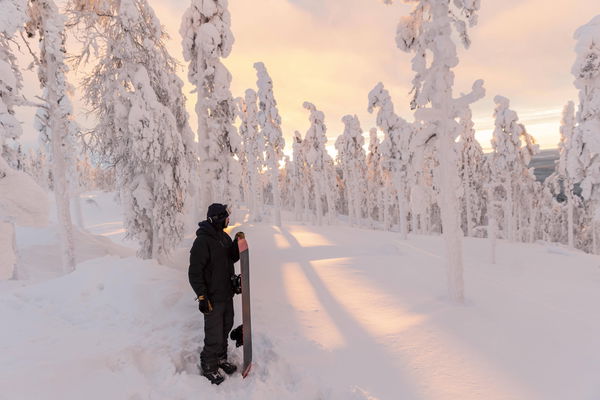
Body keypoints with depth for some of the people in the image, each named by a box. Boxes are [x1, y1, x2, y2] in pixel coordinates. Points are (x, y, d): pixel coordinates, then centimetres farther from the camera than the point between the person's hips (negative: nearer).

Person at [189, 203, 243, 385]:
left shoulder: (224, 237, 5)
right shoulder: (202, 241, -21)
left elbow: (232, 257, 14)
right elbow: (194, 272, -20)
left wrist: (237, 243, -4)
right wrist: (202, 296, -21)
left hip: (227, 294, 8)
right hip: (213, 298, -8)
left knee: (225, 328, 21)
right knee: (214, 335, 2)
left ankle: (221, 358, 40)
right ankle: (208, 367, 23)